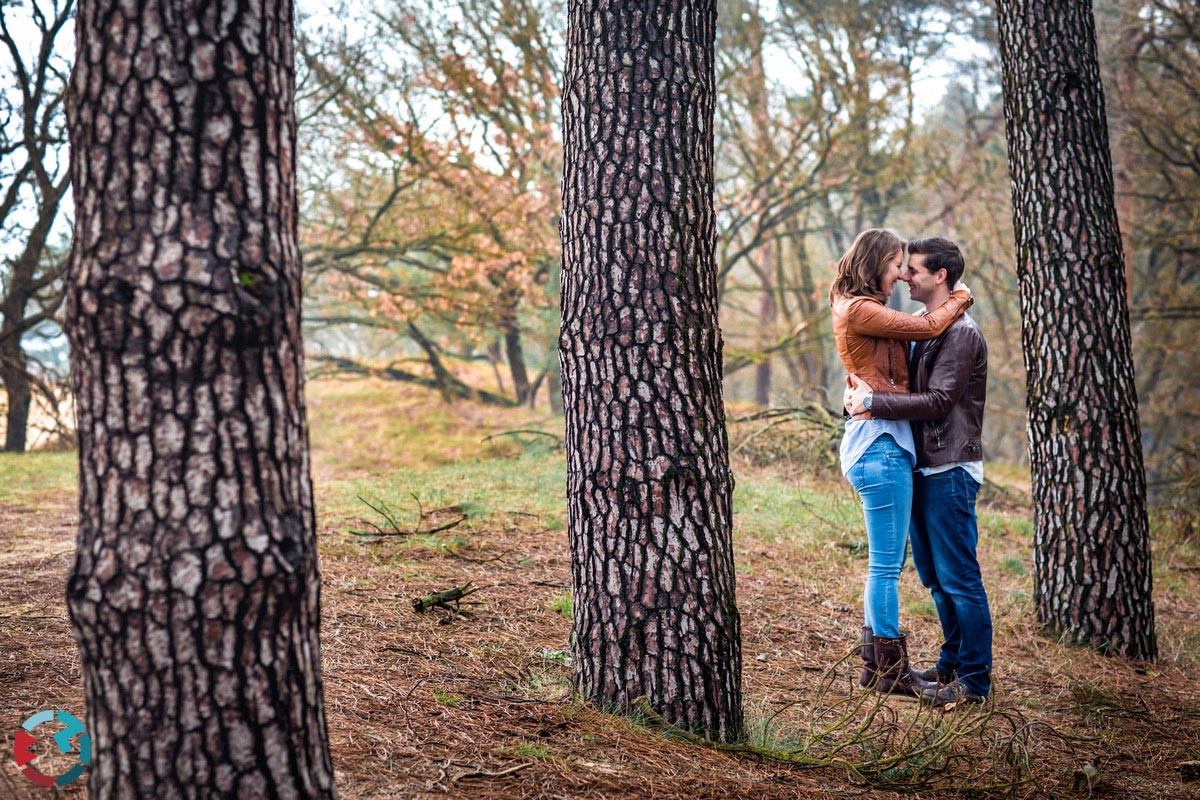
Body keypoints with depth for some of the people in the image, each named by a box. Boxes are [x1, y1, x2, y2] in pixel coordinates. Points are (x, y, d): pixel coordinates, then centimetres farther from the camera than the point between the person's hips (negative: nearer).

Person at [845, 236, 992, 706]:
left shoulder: (962, 333, -12)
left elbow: (937, 401, -21)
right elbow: (907, 391, 15)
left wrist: (873, 402, -20)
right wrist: (858, 396, -5)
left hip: (950, 471, -9)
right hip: (923, 468, 9)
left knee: (959, 577, -5)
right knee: (934, 574, 16)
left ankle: (975, 680, 0)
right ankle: (952, 662, 27)